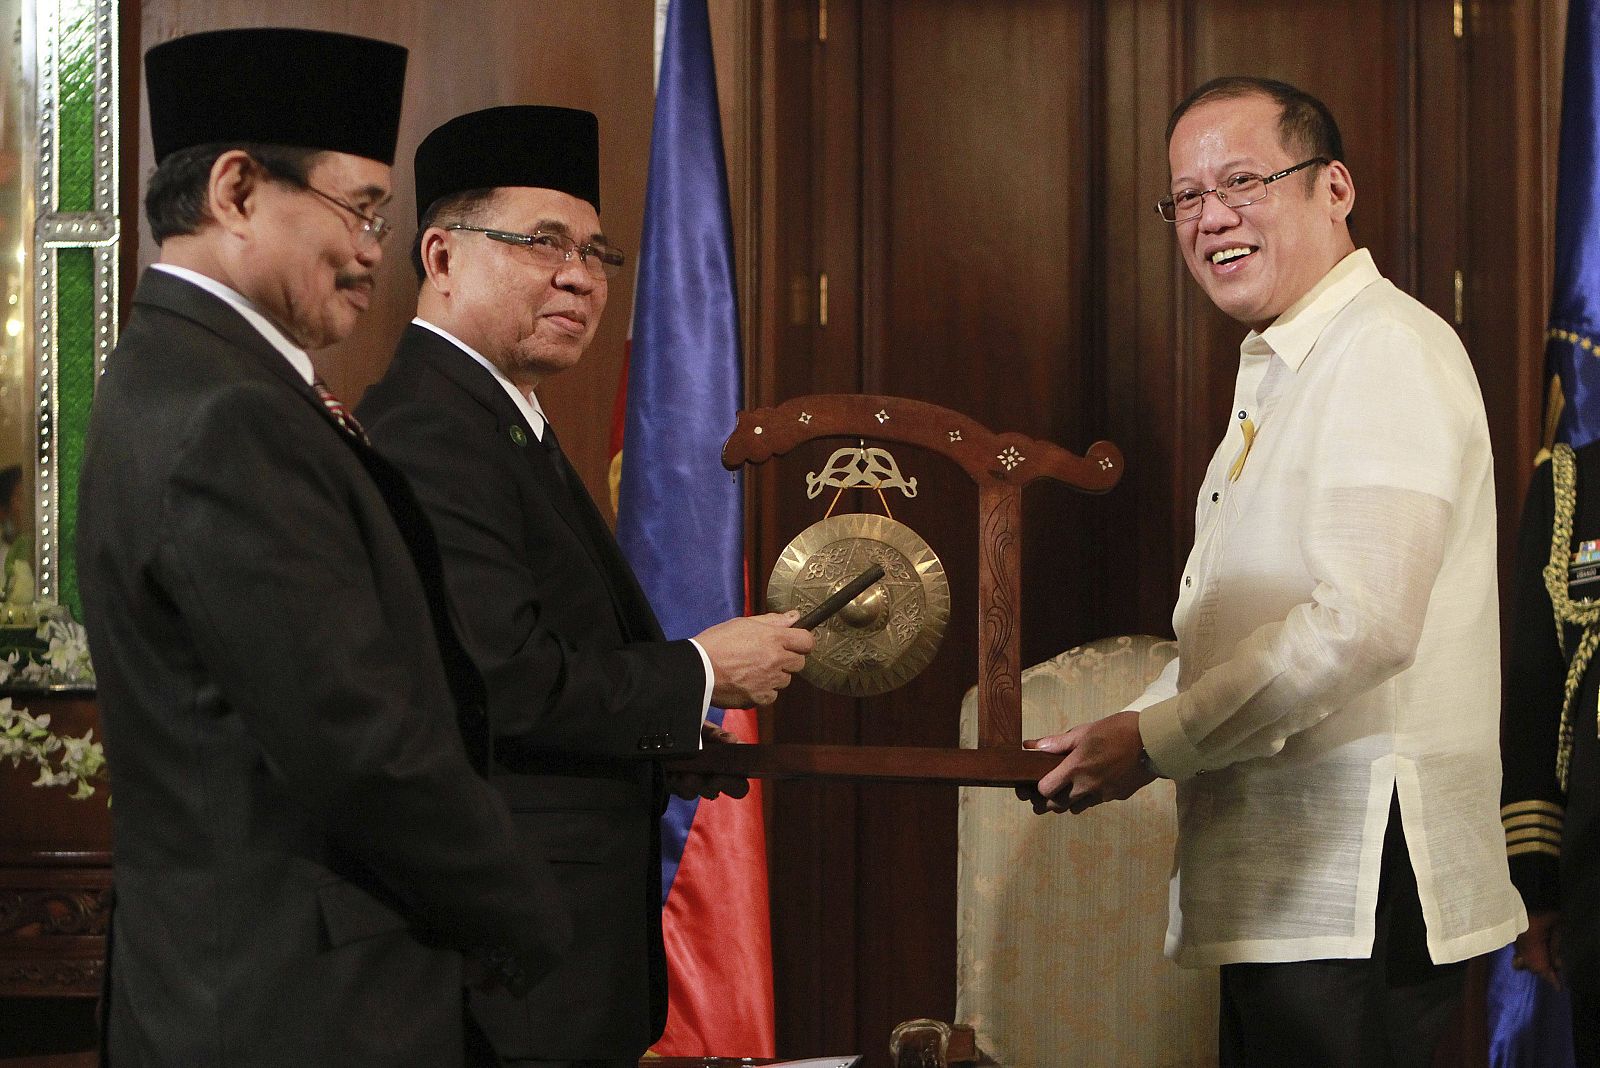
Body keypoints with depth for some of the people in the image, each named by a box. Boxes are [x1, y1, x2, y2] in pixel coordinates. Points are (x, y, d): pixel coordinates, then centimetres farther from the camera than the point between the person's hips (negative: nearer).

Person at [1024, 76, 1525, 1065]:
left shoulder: (1388, 352, -13)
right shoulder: (1279, 374, 20)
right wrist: (1119, 741, 9)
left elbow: (1363, 623, -24)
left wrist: (1157, 740, -15)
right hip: (1281, 891, 10)